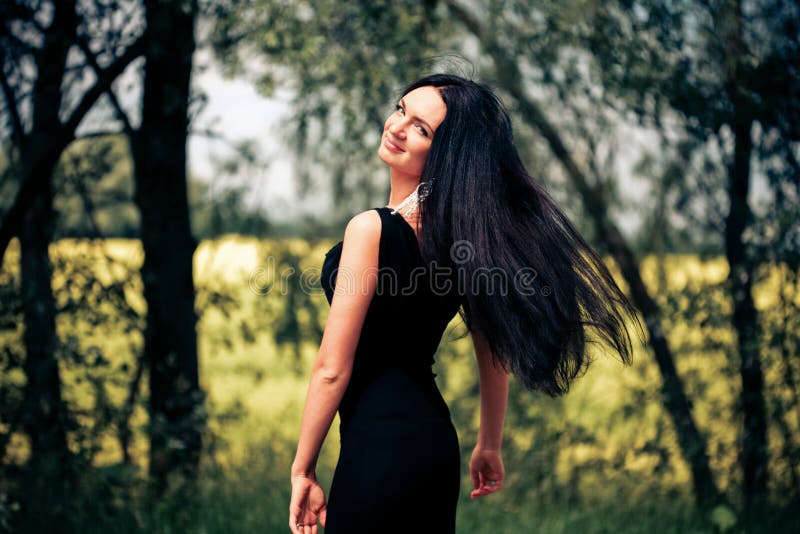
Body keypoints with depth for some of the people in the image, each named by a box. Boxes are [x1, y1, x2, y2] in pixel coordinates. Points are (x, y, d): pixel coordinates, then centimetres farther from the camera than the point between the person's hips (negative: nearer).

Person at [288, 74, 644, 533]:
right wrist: (490, 446, 24)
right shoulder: (461, 228, 5)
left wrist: (303, 470, -7)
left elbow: (332, 369, -16)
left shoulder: (372, 229, -17)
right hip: (434, 439, 8)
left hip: (380, 445, -8)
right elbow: (495, 353, 13)